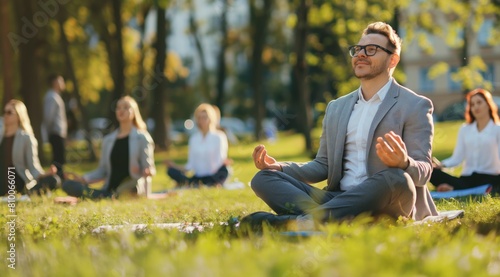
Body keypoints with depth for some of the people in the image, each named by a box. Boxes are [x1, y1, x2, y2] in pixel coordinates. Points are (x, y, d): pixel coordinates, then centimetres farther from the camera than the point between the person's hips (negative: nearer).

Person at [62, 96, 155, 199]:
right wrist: (83, 179, 4)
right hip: (109, 190, 5)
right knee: (68, 185, -19)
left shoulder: (142, 138, 8)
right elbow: (102, 171, 20)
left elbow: (149, 168, 3)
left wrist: (148, 172, -21)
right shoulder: (108, 140, 21)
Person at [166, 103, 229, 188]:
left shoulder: (219, 137, 3)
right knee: (171, 171, -17)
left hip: (213, 176, -3)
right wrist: (175, 166, -3)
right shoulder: (194, 139, 13)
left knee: (223, 170, -36)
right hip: (197, 177, 3)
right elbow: (191, 165, 10)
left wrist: (223, 163, -26)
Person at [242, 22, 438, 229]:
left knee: (395, 179, -39)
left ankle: (302, 221, -46)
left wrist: (404, 163, -30)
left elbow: (423, 173, -5)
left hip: (385, 204, -5)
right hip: (340, 200, 5)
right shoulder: (336, 108, 22)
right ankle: (321, 218, -40)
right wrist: (279, 167, 2)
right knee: (264, 178, -12)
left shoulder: (415, 106, 4)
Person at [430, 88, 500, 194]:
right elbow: (457, 158, 7)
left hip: (489, 177, -3)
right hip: (467, 178, 3)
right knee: (431, 171, -22)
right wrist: (442, 164, -12)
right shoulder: (465, 130, 16)